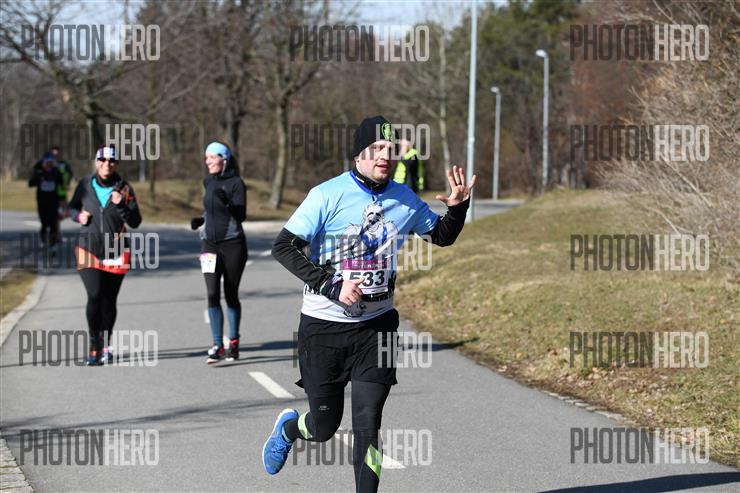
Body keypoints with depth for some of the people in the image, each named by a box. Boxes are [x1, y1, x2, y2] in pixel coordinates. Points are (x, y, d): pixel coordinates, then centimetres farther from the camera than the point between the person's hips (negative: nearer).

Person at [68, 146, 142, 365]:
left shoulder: (124, 189, -3)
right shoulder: (85, 185, 1)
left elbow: (135, 222, -7)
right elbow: (72, 207, 17)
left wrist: (121, 206, -23)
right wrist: (79, 216, -5)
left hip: (116, 252, 1)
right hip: (89, 250, -1)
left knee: (109, 300, 8)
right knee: (94, 296, -16)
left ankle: (105, 345, 25)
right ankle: (94, 346, -8)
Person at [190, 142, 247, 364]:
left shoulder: (236, 183, -7)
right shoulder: (209, 182, 11)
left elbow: (241, 215, -15)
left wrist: (227, 202, -32)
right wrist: (201, 219, 7)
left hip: (233, 243, -4)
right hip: (210, 243, 4)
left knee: (231, 295, 4)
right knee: (212, 294, -8)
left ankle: (233, 342, 20)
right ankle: (217, 346, -10)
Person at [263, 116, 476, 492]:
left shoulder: (404, 199, 3)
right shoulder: (328, 195, -13)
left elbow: (442, 236, 18)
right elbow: (283, 247, -15)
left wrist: (457, 207, -3)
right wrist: (332, 286, -23)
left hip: (376, 325, 3)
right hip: (324, 326, -3)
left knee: (368, 423, -7)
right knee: (325, 426, 8)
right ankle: (289, 428, 43)